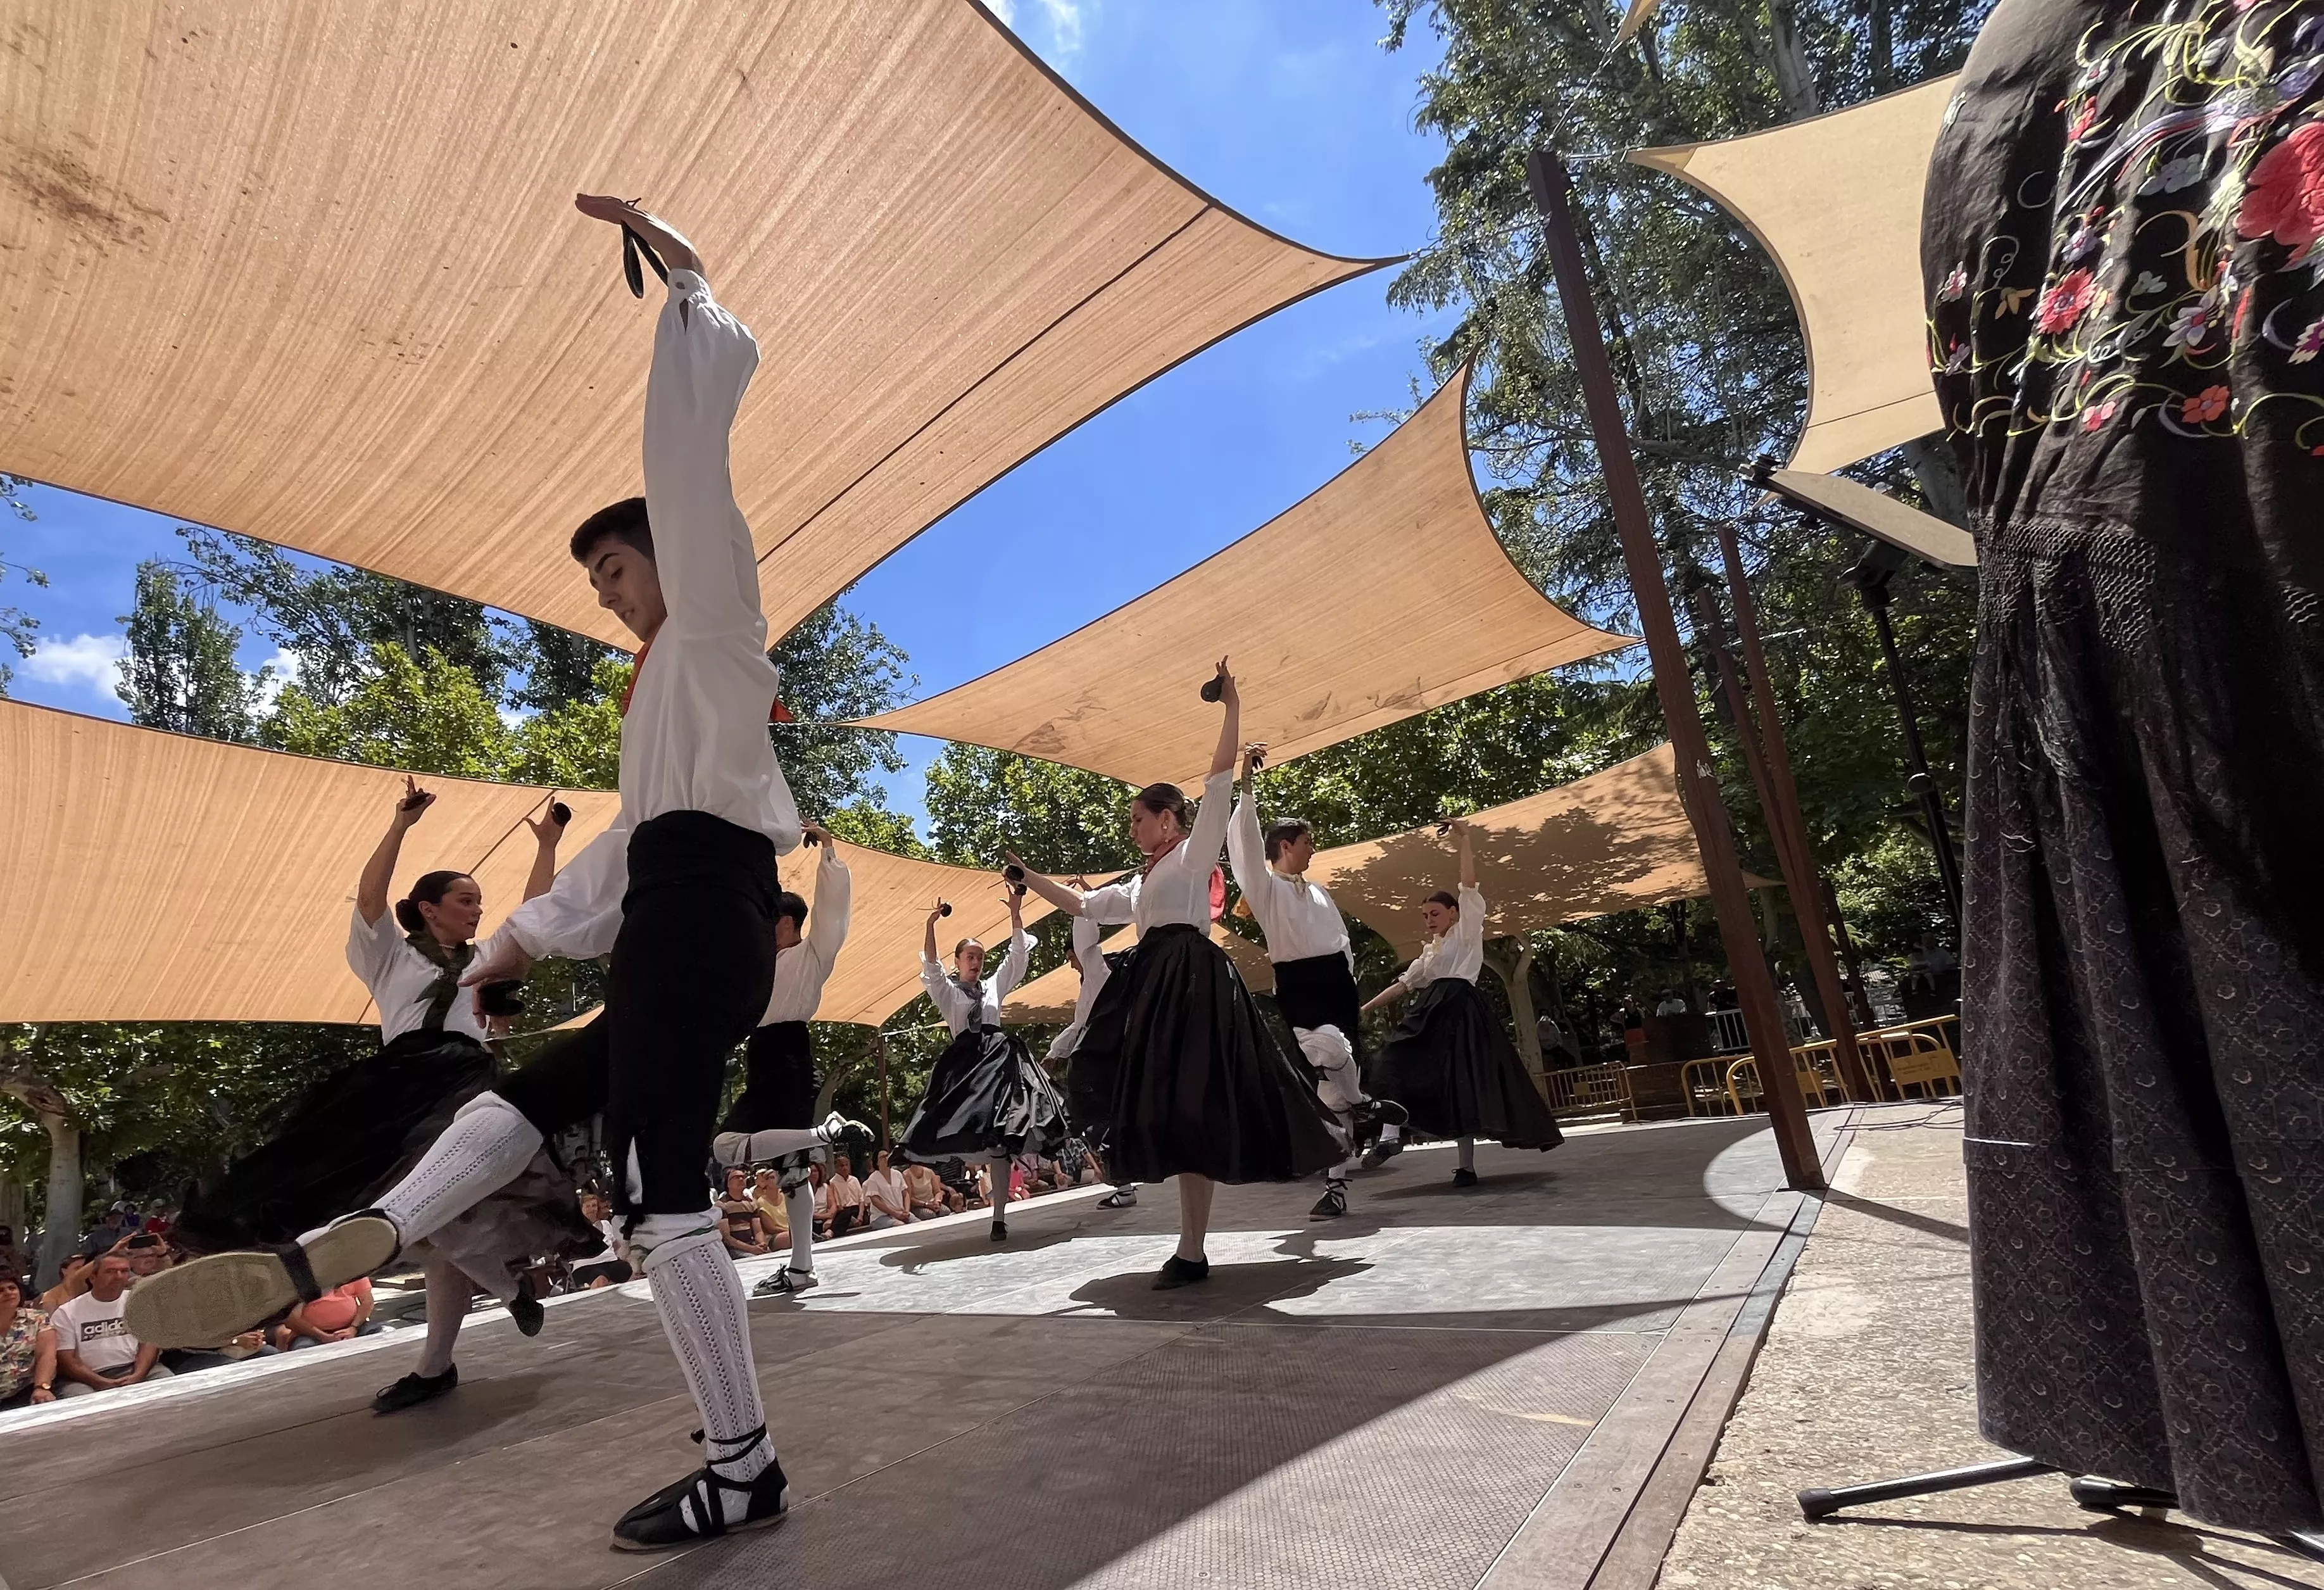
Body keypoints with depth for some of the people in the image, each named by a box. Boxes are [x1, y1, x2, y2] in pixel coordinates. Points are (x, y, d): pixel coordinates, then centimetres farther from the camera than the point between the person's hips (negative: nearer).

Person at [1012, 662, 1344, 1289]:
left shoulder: (1196, 851, 5)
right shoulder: (1138, 885, 26)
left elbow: (1221, 777, -3)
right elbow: (1080, 905, 29)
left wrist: (1231, 707, -6)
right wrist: (1027, 876, 26)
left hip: (1192, 982, -8)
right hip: (1154, 988, 8)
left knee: (1187, 1110, -10)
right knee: (1169, 1112, 7)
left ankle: (1191, 1253, -5)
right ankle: (1191, 1249, 16)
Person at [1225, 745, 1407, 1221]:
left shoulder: (1318, 890, 21)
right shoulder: (1265, 886, 1)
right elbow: (1245, 841, -15)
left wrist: (1347, 980, 12)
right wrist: (1248, 785, -23)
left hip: (1337, 984, 6)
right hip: (1298, 985, -6)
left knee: (1336, 1076, 4)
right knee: (1329, 1050, -32)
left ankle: (1336, 1184, 13)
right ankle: (1366, 1111, -1)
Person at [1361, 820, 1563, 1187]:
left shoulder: (1467, 930, 7)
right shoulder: (1428, 952, 25)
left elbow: (1468, 885, -3)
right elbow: (1403, 984, 25)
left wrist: (1464, 839, -6)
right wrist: (1365, 1007, 20)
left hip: (1460, 1011, -7)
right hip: (1431, 1014, 7)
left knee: (1462, 1084, -9)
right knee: (1398, 1069, -7)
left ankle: (1467, 1165, -5)